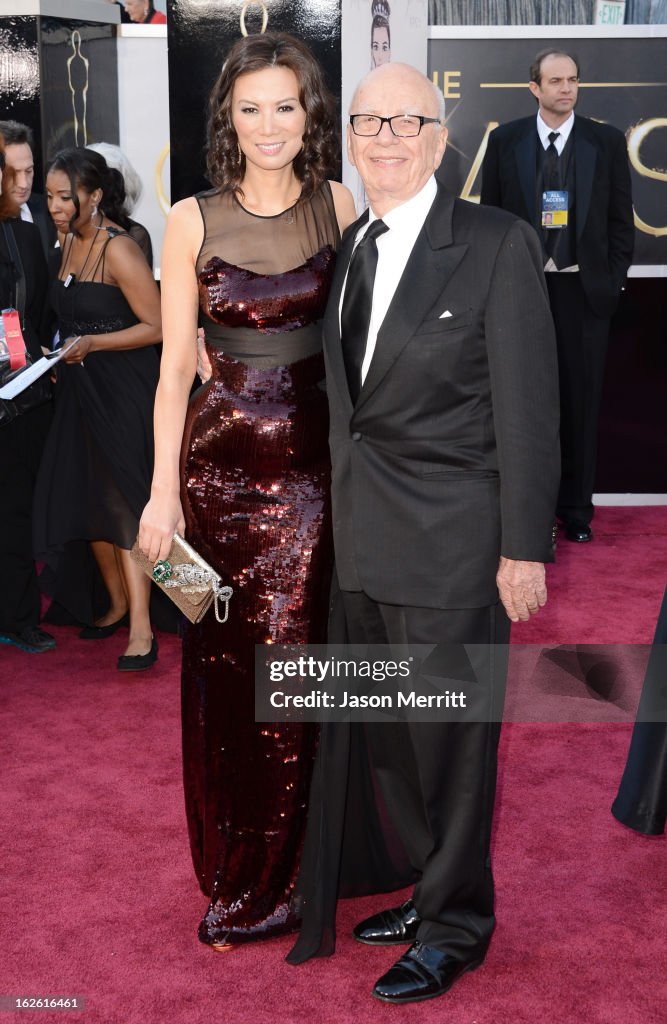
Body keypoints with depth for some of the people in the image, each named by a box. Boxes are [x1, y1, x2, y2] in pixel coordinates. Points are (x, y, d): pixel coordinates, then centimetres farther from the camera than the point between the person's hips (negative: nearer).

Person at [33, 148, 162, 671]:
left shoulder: (119, 250, -16)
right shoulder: (68, 241, 10)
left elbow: (157, 326, -17)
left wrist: (92, 344, -25)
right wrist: (62, 352, 7)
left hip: (125, 391, -8)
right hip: (82, 390, 8)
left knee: (124, 500, -8)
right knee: (82, 497, 10)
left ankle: (141, 629, -3)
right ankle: (118, 603, 27)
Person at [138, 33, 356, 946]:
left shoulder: (338, 207, 4)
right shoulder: (193, 221, 2)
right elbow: (175, 365, 2)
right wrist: (163, 491, -3)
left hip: (316, 459, 0)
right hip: (222, 458, 0)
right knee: (223, 666, 8)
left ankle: (269, 882, 20)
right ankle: (232, 867, 28)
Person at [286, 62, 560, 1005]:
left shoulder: (498, 246, -7)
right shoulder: (345, 250, 12)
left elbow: (527, 408, -9)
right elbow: (344, 401, 11)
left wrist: (525, 546, -11)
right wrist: (338, 517, 8)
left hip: (451, 542, -6)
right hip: (364, 540, 6)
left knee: (450, 737, 5)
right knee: (386, 733, 15)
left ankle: (456, 926, 26)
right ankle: (435, 889, 36)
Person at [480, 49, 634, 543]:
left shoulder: (607, 141, 3)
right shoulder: (505, 140, 3)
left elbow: (621, 219, 6)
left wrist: (613, 279, -1)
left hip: (584, 288, 0)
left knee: (581, 400, 5)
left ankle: (576, 507, 16)